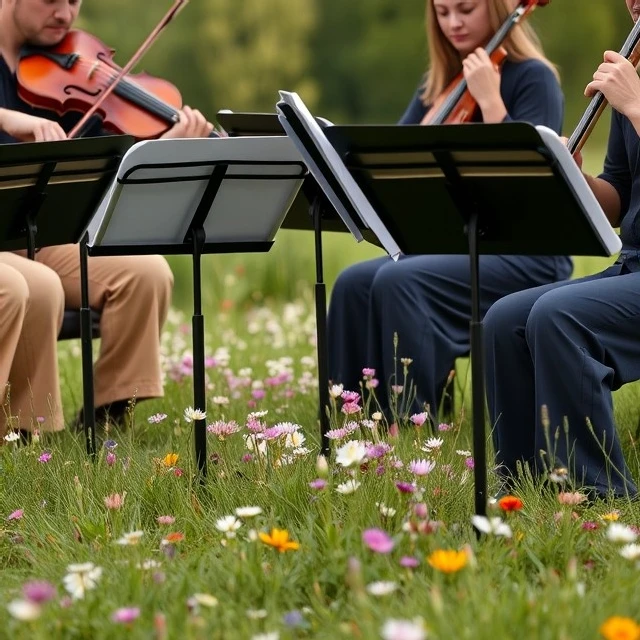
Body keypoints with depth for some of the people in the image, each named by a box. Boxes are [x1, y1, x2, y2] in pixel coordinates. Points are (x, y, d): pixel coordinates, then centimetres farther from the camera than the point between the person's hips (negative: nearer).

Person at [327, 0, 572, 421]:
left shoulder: (532, 78, -4)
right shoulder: (440, 84, 16)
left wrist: (490, 102, -20)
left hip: (524, 254, -7)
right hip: (455, 245, 7)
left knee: (399, 282, -28)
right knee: (355, 284, -17)